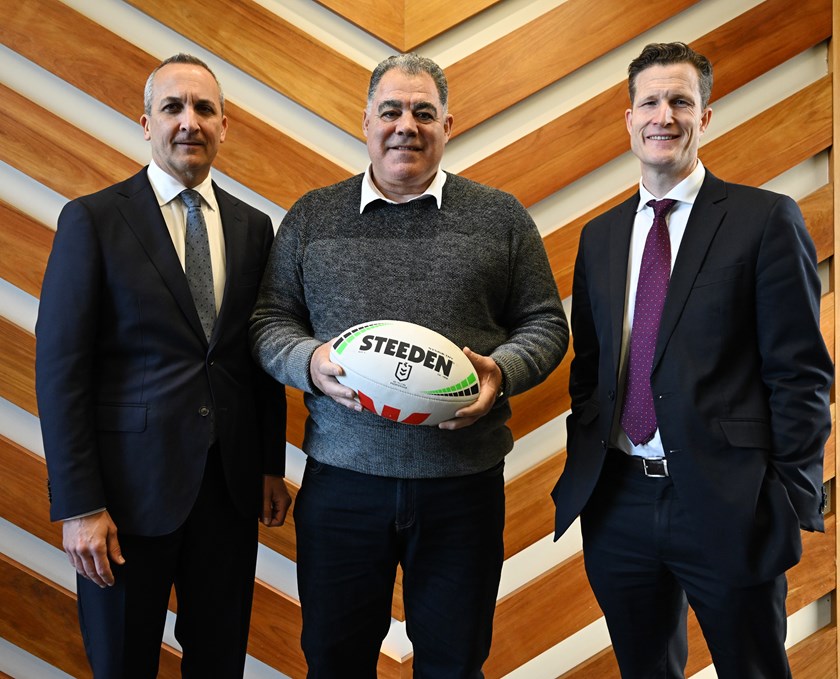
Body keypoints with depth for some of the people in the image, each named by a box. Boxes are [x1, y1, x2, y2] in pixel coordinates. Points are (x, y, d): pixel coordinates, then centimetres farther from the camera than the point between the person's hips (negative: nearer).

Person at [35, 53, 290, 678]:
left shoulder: (253, 226, 7)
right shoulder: (92, 220, -5)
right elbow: (60, 368, -9)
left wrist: (272, 466, 10)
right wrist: (79, 506, -13)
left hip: (231, 483, 4)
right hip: (131, 483, -3)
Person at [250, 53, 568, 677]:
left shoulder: (501, 217, 4)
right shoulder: (312, 217, 6)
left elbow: (544, 324, 6)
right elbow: (271, 321, 7)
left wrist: (503, 369, -14)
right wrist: (310, 360, -13)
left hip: (464, 483, 0)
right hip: (341, 479, 1)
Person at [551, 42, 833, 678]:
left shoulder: (767, 219, -4)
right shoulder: (599, 236, 10)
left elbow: (800, 373, -7)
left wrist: (794, 502, -10)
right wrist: (580, 475, 7)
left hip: (728, 505, -4)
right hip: (618, 501, 4)